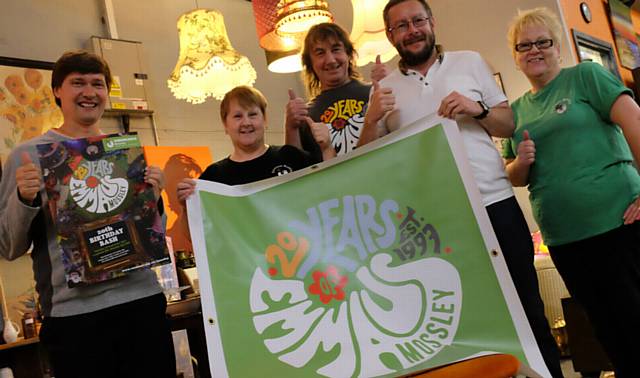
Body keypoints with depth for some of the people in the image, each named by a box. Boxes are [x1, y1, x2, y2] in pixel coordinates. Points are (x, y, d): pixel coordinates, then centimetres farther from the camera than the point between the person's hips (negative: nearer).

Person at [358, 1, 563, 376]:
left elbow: (509, 124, 9)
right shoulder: (384, 89, 7)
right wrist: (372, 119, -13)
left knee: (526, 310, 9)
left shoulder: (470, 61, 9)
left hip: (495, 205, 1)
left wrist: (477, 110, -10)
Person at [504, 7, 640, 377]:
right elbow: (516, 178, 18)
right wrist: (521, 162, -5)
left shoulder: (585, 75, 1)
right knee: (609, 328, 14)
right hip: (563, 238, 5)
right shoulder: (517, 109, 14)